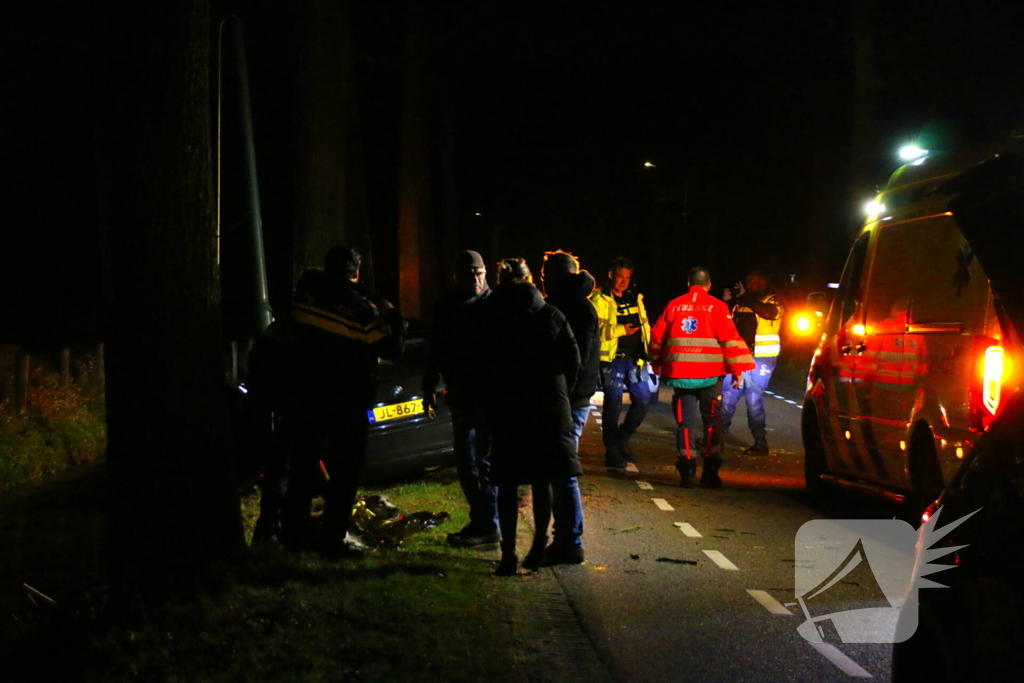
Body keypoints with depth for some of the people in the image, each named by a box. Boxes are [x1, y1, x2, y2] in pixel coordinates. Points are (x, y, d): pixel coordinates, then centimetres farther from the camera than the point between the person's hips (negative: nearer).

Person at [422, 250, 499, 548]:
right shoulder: (446, 307, 9)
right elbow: (437, 350, 17)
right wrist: (429, 386, 14)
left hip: (489, 394, -7)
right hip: (461, 395, 7)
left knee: (486, 459, -4)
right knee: (465, 459, 11)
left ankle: (487, 525, 1)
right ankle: (479, 520, 21)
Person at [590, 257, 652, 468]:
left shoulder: (635, 299, 16)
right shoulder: (600, 300, -4)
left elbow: (644, 324, 20)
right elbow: (595, 328, -14)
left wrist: (647, 350, 10)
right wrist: (620, 330, -22)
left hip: (634, 358, 6)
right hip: (612, 358, -6)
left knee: (643, 399, 3)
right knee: (613, 403, -3)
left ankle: (622, 438, 23)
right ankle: (612, 452, 7)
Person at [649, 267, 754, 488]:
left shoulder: (674, 306, 6)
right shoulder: (717, 307, -1)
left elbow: (657, 337, 11)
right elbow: (729, 339, -6)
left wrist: (657, 365, 25)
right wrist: (736, 369, -1)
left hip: (681, 373, 2)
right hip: (710, 373, -2)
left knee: (685, 421, 5)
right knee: (711, 420, 7)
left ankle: (687, 472, -2)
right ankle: (710, 473, 4)